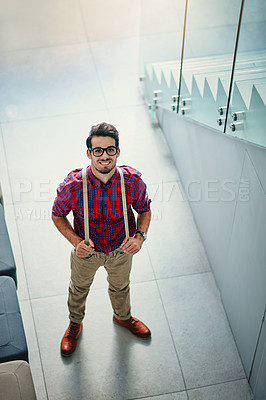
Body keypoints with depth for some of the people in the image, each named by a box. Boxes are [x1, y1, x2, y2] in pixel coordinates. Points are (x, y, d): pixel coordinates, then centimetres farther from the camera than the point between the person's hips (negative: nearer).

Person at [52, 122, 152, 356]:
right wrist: (76, 241, -26)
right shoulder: (72, 185, -32)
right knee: (79, 288, 28)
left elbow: (144, 210, -7)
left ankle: (123, 317, 65)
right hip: (86, 249, -1)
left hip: (121, 249, 1)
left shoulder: (133, 181, -28)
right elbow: (57, 215, -12)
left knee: (120, 286, 31)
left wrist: (140, 236, -24)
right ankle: (75, 324, 60)